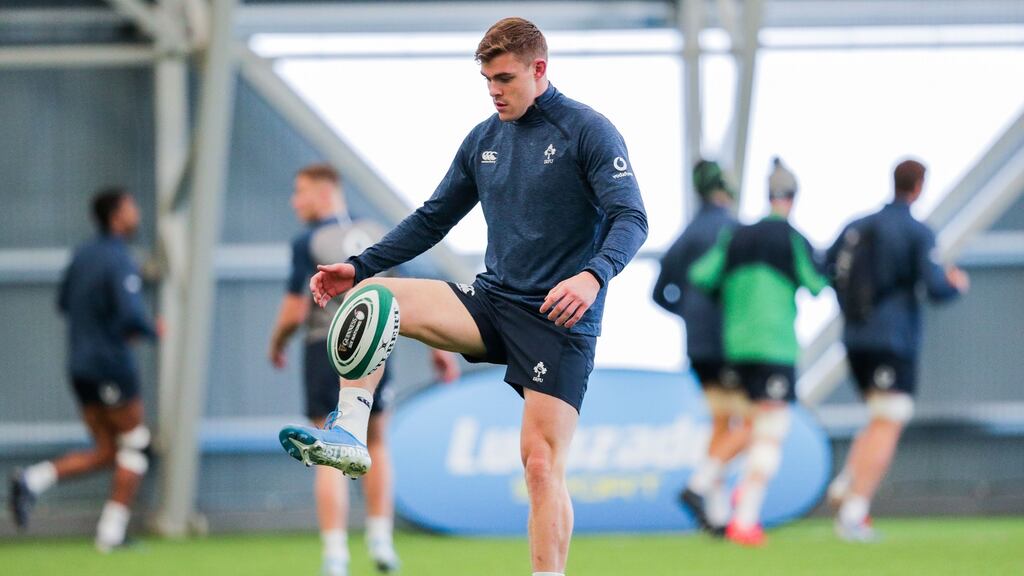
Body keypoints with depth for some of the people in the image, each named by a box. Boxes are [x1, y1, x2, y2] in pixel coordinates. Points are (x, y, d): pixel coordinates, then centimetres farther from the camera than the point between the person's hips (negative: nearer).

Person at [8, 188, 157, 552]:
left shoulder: (83, 255, 9)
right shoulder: (119, 262, -16)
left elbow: (64, 303, 21)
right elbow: (132, 314, -27)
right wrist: (152, 332, -7)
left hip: (80, 367, 8)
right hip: (111, 367, -8)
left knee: (104, 453, 14)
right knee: (135, 444, 7)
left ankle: (34, 479, -6)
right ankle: (112, 532, 3)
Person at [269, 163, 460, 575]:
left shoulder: (308, 243, -7)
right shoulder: (376, 236, 8)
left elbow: (293, 312, -9)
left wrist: (276, 347, 10)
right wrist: (439, 347, 12)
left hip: (327, 350, -4)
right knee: (375, 446, 21)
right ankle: (381, 540, 15)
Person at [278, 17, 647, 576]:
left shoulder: (589, 131, -7)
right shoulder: (483, 141, 12)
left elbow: (631, 219, -16)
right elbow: (433, 219, 20)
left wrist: (592, 275, -36)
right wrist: (360, 267, 8)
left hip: (560, 320, -6)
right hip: (492, 301, 6)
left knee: (542, 464, -12)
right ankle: (350, 435, -21)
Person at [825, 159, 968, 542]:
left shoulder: (856, 228, 8)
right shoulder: (918, 233, -8)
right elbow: (935, 289, -14)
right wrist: (956, 284, 7)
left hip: (855, 338, 6)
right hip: (895, 342, -6)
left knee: (883, 421, 21)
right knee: (887, 428, -5)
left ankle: (845, 486, 2)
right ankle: (852, 515, -15)